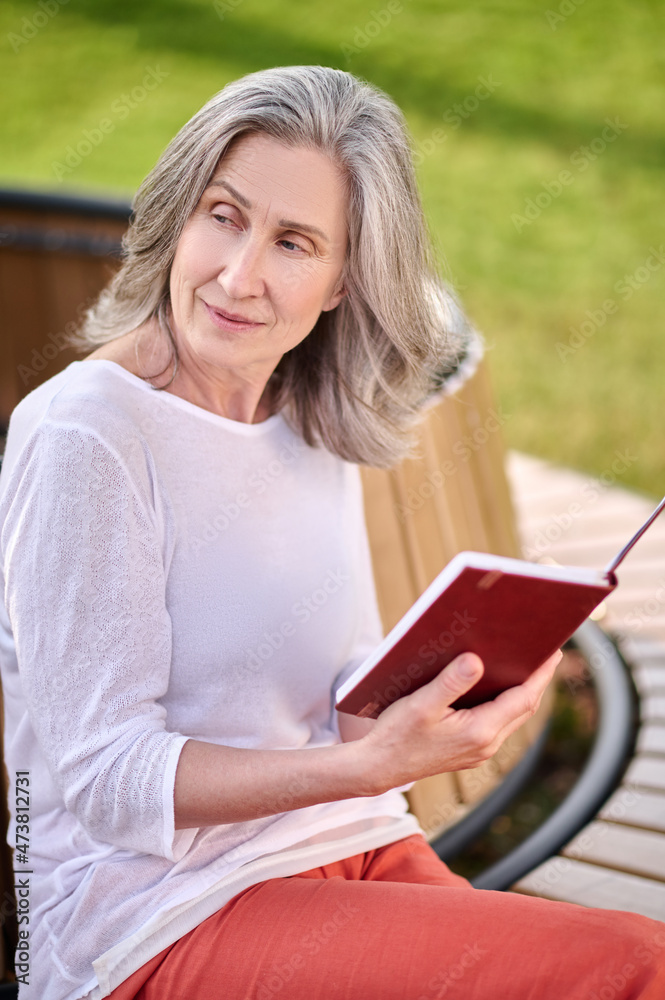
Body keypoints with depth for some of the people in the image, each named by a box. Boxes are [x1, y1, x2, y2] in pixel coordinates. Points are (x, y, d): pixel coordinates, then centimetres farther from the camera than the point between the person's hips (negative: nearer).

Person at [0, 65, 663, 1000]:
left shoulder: (319, 430, 9)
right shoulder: (84, 432, -13)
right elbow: (107, 780, -14)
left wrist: (462, 695, -5)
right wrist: (371, 766, -25)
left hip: (354, 860, 7)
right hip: (164, 915, -6)